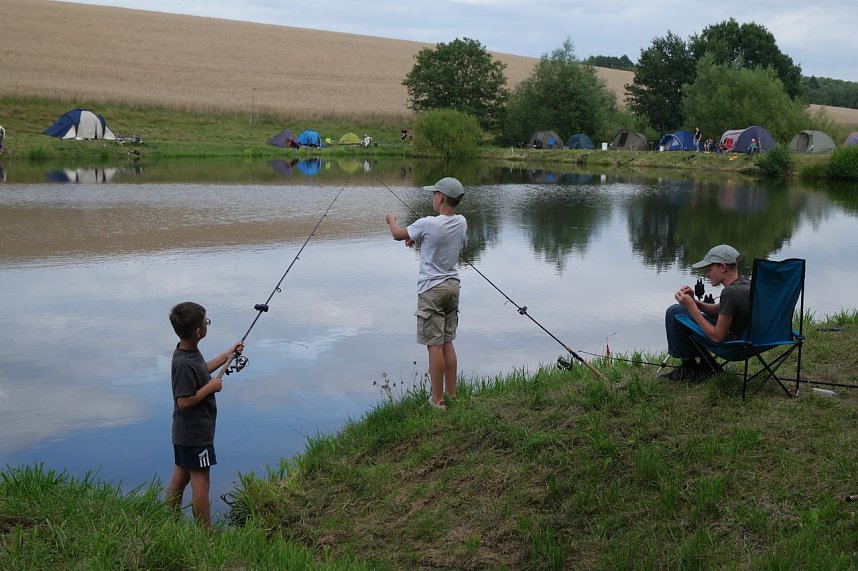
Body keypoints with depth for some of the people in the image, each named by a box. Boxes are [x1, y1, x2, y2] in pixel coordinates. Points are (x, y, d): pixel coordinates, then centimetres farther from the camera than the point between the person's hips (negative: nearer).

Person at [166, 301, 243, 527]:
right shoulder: (184, 364, -27)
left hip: (183, 432, 10)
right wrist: (211, 387, -18)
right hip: (195, 434, -10)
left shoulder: (189, 352, 3)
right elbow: (184, 401, -28)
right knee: (200, 482, -2)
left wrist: (226, 355, 21)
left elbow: (201, 371, 23)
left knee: (180, 476, 17)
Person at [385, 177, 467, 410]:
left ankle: (437, 399, 2)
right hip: (452, 286, 6)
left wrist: (391, 220, 20)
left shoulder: (428, 224, -18)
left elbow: (397, 234, -1)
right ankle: (451, 394, 19)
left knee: (434, 344, -2)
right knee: (447, 342, 14)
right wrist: (415, 238, 17)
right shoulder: (461, 223, 0)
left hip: (431, 290, -6)